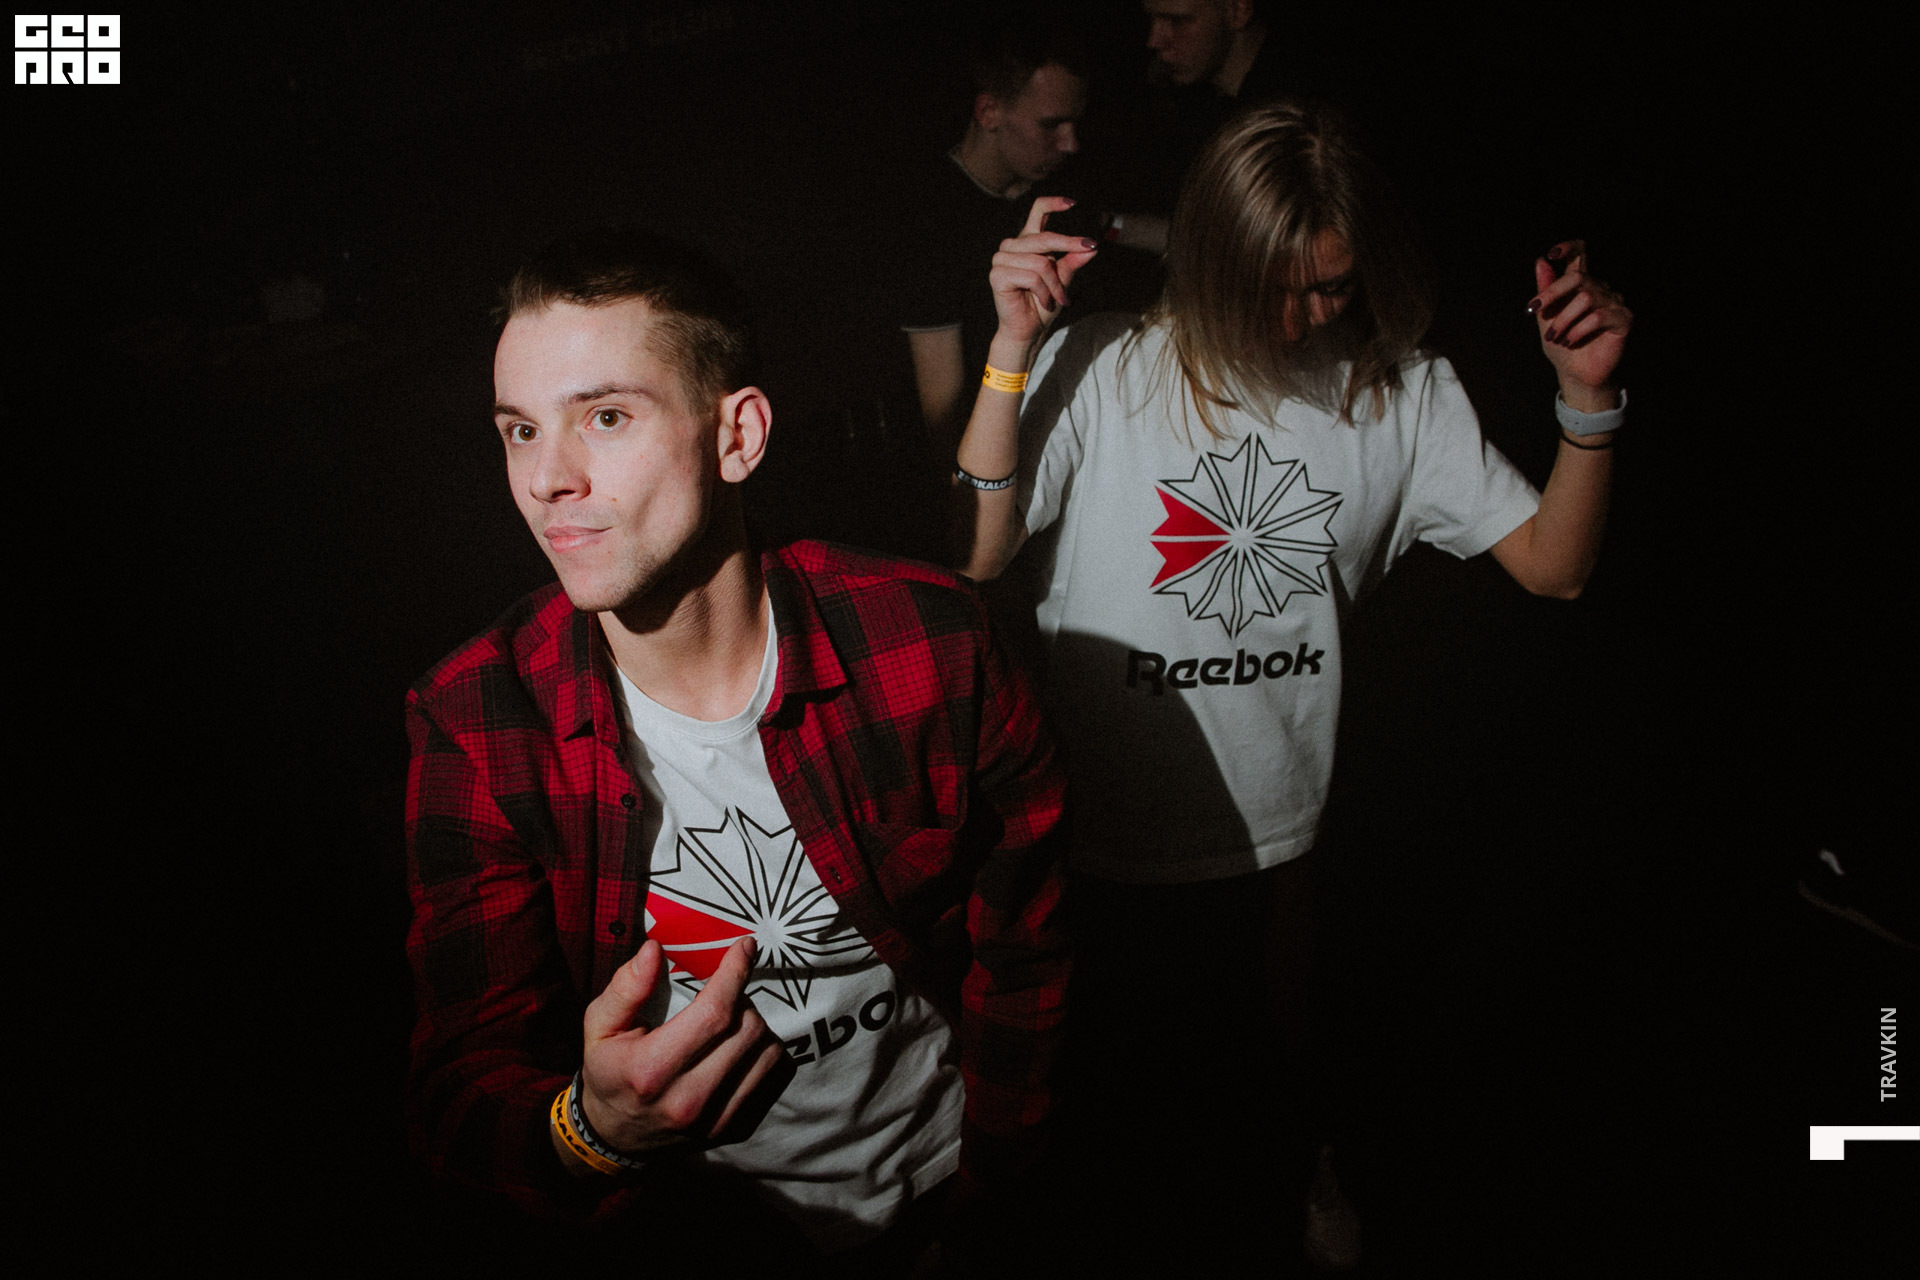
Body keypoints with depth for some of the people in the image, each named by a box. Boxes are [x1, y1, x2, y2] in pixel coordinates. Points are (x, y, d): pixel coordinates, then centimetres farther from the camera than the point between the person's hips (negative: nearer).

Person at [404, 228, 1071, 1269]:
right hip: (693, 1234, 0)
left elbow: (1020, 951, -8)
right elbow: (462, 1086, -15)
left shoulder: (927, 642, -20)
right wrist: (589, 1132, -35)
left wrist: (979, 1191, -7)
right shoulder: (473, 725, -18)